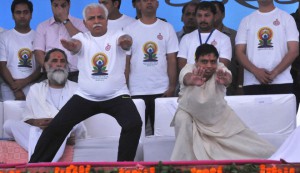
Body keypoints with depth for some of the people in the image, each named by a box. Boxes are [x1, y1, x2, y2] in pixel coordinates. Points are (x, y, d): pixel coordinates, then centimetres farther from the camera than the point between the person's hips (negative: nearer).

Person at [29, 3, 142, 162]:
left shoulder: (116, 36, 1)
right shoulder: (82, 38, 3)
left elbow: (125, 40, -22)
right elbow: (75, 45, -21)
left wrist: (126, 41, -49)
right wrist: (70, 45, -47)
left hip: (116, 96, -1)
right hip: (85, 96, 1)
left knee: (134, 124, -24)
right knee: (57, 126, -6)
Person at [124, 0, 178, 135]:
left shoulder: (167, 28, 5)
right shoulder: (129, 30, 4)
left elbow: (172, 61, 4)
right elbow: (125, 62, 4)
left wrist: (172, 87, -4)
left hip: (162, 91, 0)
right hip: (136, 92, 0)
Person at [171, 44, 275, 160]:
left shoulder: (220, 70, -27)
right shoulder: (188, 69, -29)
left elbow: (228, 78, -51)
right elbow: (187, 78, -54)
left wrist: (225, 80, -78)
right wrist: (192, 81, -81)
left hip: (218, 115, 1)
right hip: (190, 114, -1)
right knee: (182, 120, -33)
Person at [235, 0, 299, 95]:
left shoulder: (286, 18, 8)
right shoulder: (246, 20, 13)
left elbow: (293, 50, 0)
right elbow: (239, 52, 6)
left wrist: (275, 72, -13)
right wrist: (255, 71, -12)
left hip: (281, 83, -1)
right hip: (252, 83, 1)